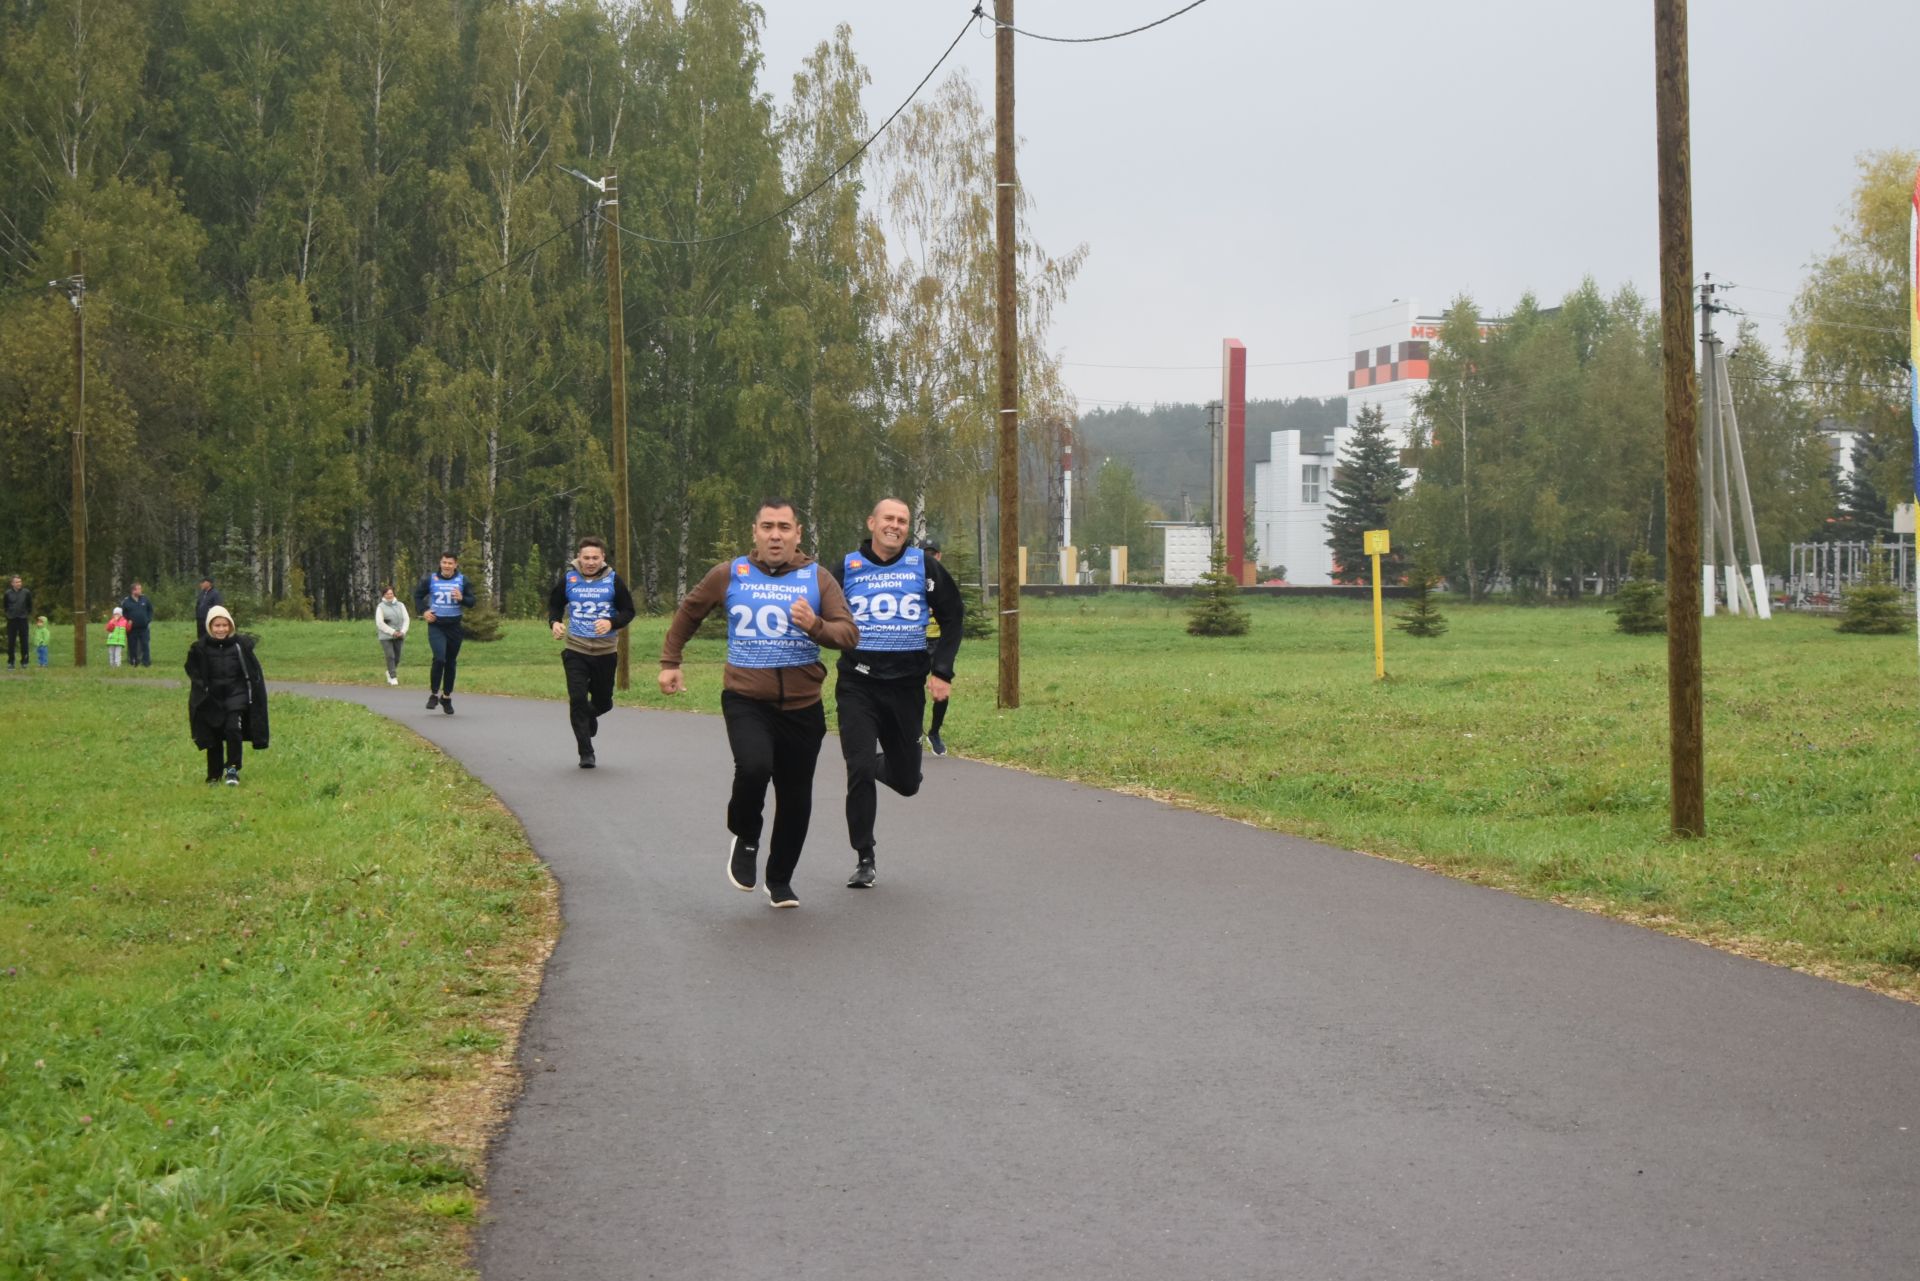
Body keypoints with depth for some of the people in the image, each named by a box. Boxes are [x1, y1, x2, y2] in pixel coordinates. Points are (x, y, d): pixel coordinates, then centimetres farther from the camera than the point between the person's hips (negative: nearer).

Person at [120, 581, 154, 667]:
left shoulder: (145, 599, 5)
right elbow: (122, 614, 6)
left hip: (144, 627, 1)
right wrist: (127, 621, -7)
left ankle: (146, 662, -1)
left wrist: (148, 620, 3)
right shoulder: (126, 602, -2)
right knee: (132, 647, 3)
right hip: (132, 628, -1)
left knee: (145, 645, -3)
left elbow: (150, 610, 15)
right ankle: (133, 662, 11)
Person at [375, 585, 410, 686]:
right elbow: (379, 623, -9)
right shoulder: (380, 607, 0)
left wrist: (402, 631, -9)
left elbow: (406, 619, 7)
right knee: (390, 656, -11)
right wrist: (392, 632, -15)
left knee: (397, 657, 8)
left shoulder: (400, 605, 11)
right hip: (386, 636, -4)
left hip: (399, 636, 4)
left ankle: (390, 672, 30)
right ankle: (393, 677, -7)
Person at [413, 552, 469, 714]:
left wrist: (461, 599, -17)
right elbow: (418, 595, 15)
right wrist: (423, 611, 0)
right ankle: (433, 694, -4)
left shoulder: (462, 580, 2)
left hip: (454, 626, 2)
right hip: (436, 625, -2)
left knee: (451, 663, 9)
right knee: (439, 658, -19)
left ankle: (446, 697, 23)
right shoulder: (430, 580, 1)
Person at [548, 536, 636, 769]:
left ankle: (590, 714, 49)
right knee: (577, 700, -11)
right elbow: (554, 605, 14)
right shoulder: (567, 580, 0)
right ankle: (586, 753, -3)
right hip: (575, 651, -1)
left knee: (603, 701, 11)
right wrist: (555, 623, -8)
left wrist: (611, 623, -17)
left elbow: (628, 611, 3)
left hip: (606, 651, 1)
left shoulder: (613, 581, -2)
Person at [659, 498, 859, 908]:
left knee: (795, 798, 8)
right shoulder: (729, 575, 2)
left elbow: (849, 634, -7)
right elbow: (688, 613, 18)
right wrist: (670, 662, 18)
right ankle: (745, 840, 2)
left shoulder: (818, 580, 2)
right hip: (746, 701, -2)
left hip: (802, 707, 2)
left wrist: (816, 626, -26)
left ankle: (780, 881, 29)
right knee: (753, 767, -28)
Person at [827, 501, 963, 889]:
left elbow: (951, 618, 9)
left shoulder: (923, 566, 4)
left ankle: (878, 765, 44)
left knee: (906, 781, 7)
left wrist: (942, 670, 1)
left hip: (907, 683, 1)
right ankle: (864, 859, 3)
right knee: (859, 770, -11)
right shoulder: (847, 568, 4)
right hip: (857, 683, -1)